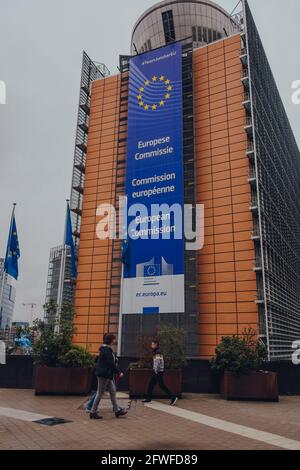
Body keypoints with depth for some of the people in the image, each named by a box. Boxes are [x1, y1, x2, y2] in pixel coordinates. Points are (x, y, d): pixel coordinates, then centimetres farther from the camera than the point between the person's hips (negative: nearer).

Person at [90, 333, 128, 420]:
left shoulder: (107, 349, 13)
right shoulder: (106, 350, -19)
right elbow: (111, 363, -22)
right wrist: (119, 372, -17)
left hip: (107, 375, 10)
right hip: (104, 374, -10)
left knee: (113, 391, 13)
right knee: (100, 393, 0)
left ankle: (117, 410, 19)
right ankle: (93, 412, 11)